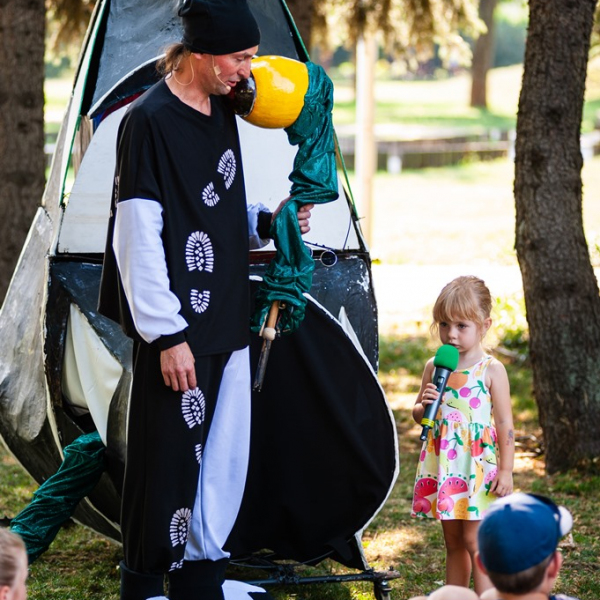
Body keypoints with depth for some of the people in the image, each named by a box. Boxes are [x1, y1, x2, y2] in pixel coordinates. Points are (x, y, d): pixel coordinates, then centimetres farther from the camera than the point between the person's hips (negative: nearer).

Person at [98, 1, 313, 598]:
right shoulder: (149, 120, -14)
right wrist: (167, 334, -18)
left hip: (226, 321, 8)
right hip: (177, 330, -8)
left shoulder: (222, 111, 12)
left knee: (223, 459, 13)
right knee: (169, 458, -3)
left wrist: (266, 221, 5)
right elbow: (137, 238, -16)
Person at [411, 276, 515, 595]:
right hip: (442, 466, 5)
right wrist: (422, 405, -8)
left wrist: (506, 470, -10)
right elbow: (419, 415, 16)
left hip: (477, 467, -5)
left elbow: (505, 422, -7)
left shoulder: (491, 370, -7)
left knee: (474, 540, -7)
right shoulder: (434, 366, 6)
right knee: (453, 542, 12)